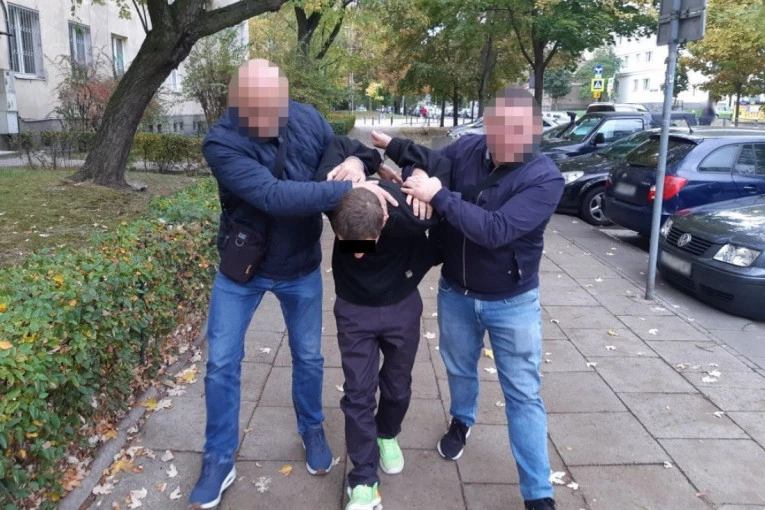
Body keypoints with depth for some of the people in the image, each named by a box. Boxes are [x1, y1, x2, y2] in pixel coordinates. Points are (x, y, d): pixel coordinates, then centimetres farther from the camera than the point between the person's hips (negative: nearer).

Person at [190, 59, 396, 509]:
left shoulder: (307, 120, -15)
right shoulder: (221, 143, -26)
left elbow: (343, 152, 1)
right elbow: (273, 196, -39)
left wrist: (356, 162, -24)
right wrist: (348, 188, -41)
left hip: (301, 269, 2)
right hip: (241, 269, -2)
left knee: (309, 358, 16)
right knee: (222, 363, 7)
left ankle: (312, 431, 43)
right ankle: (219, 460, 28)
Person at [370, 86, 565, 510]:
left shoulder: (545, 178, -23)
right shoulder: (466, 149, -11)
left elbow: (496, 230, -35)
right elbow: (430, 161, 12)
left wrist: (440, 197, -34)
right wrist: (394, 147, -5)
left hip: (513, 303, -4)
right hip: (455, 292, 4)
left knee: (523, 396, 5)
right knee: (459, 370, 25)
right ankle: (462, 421, 58)